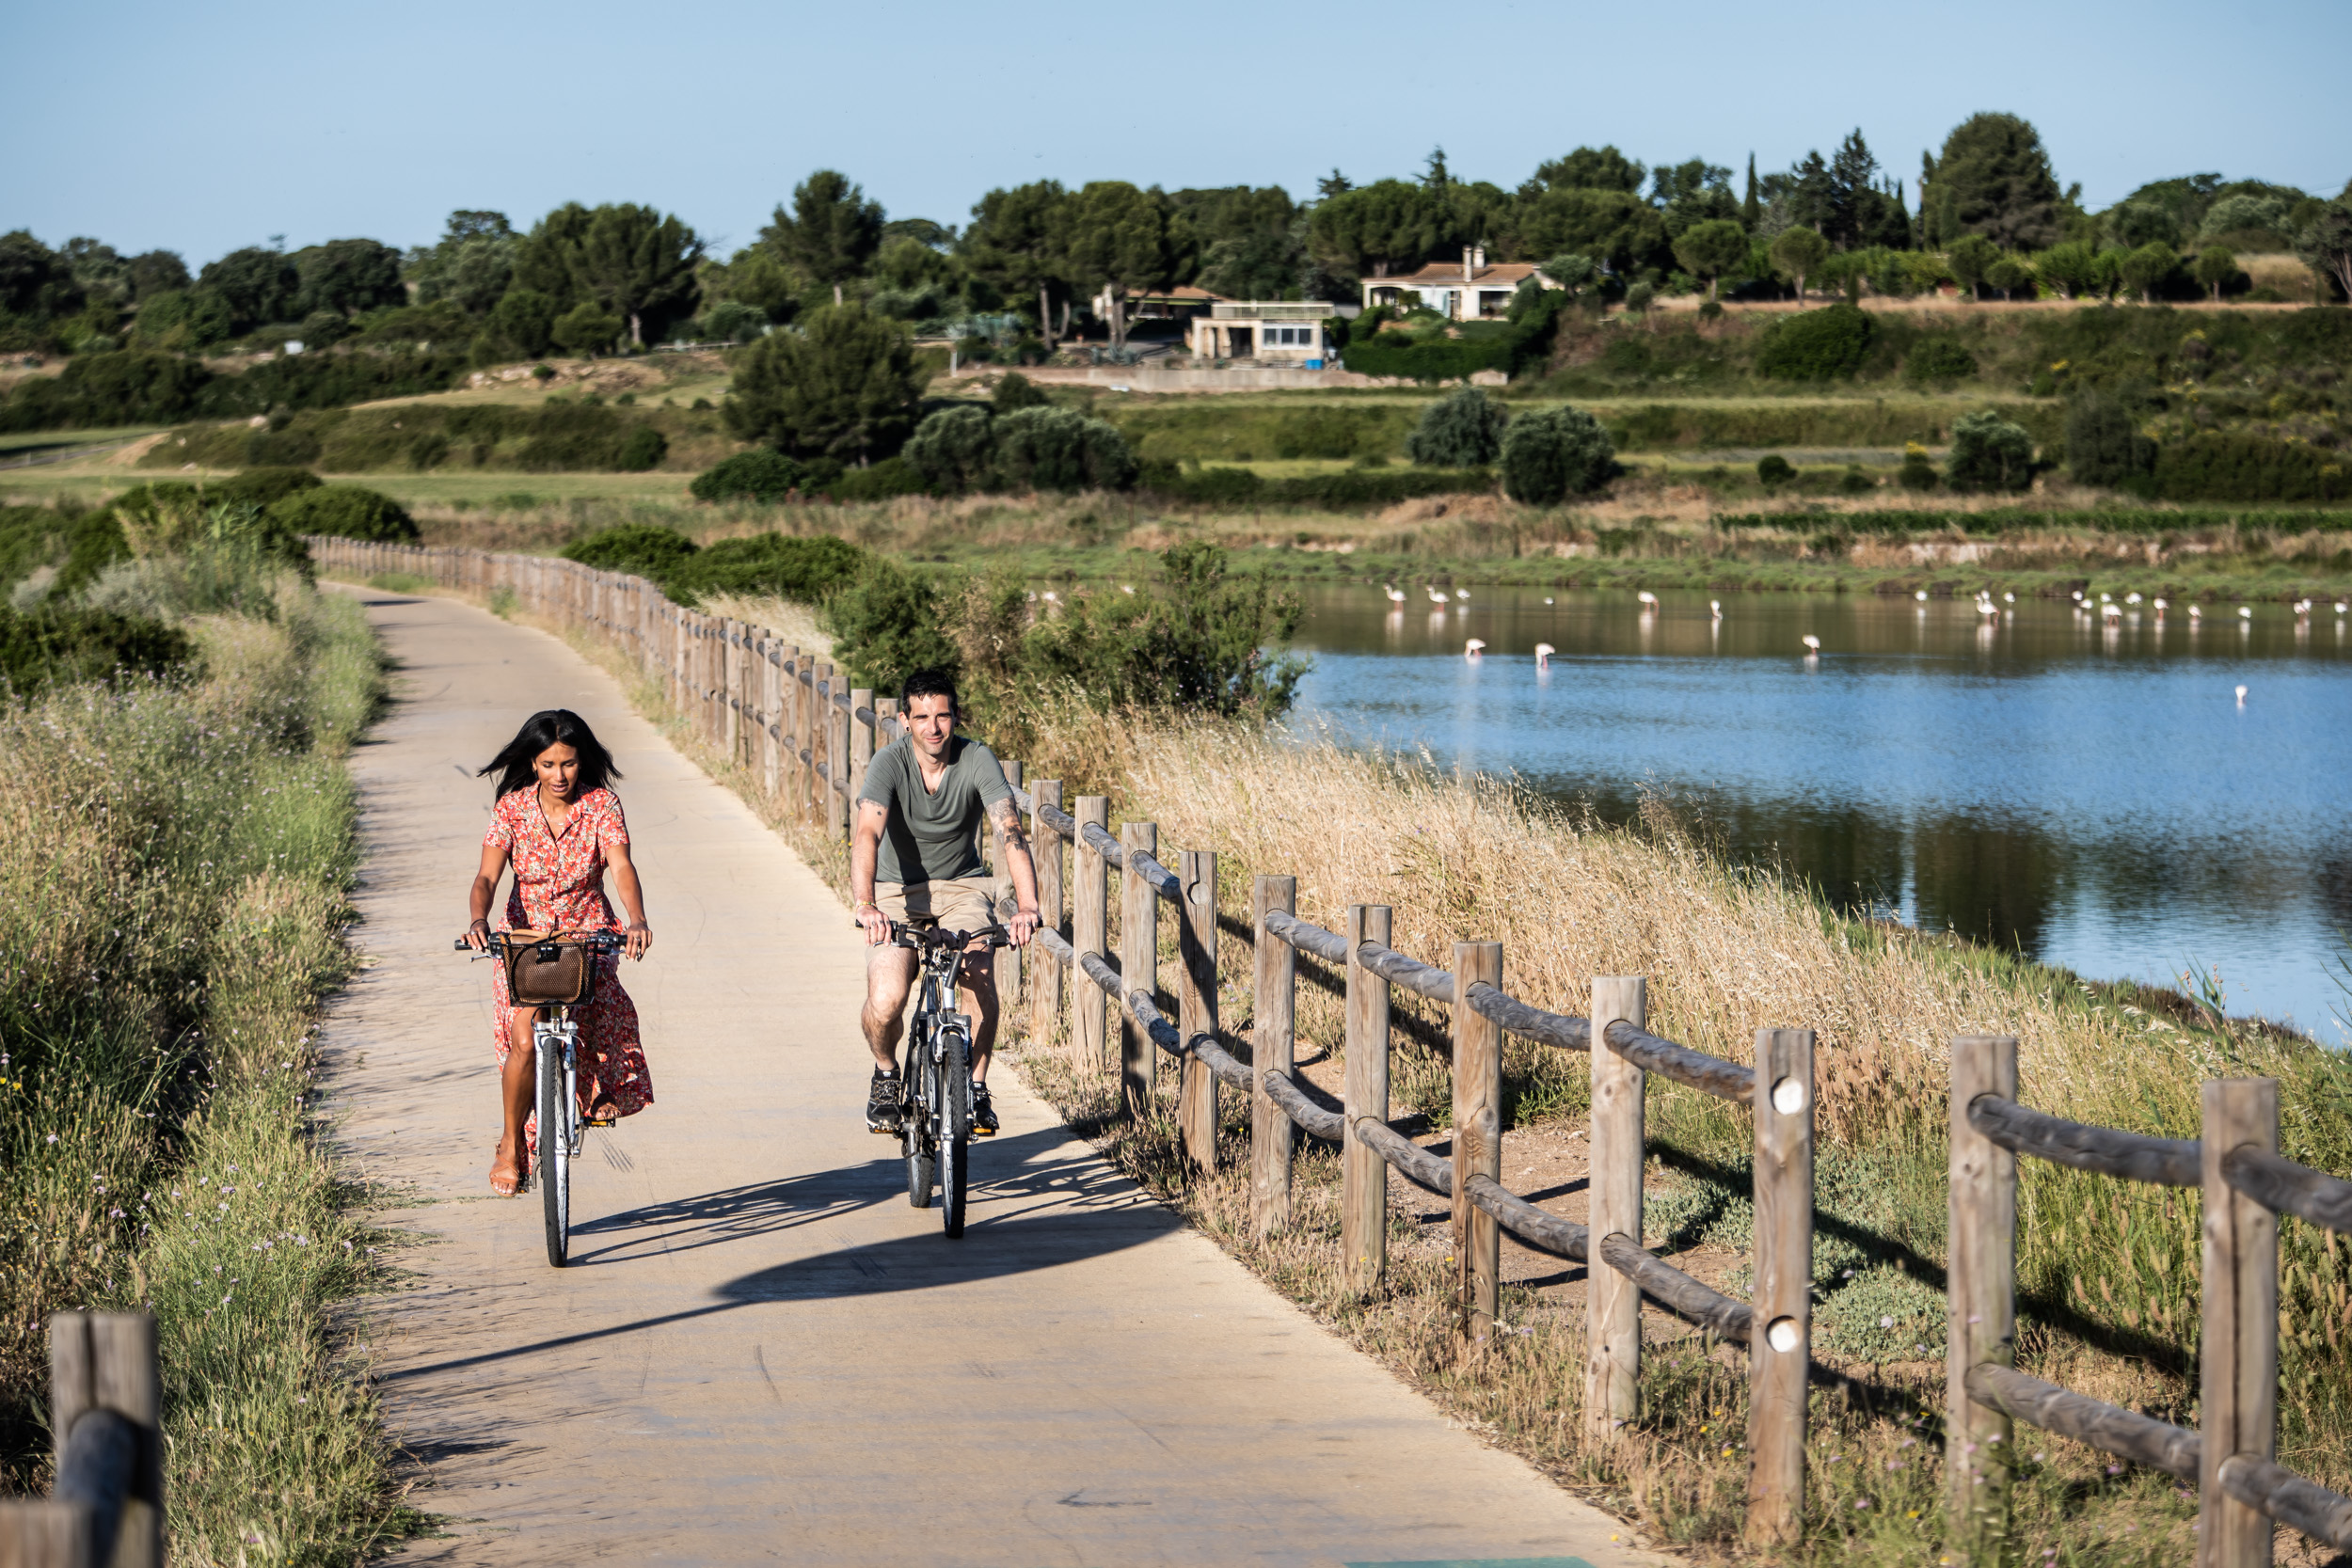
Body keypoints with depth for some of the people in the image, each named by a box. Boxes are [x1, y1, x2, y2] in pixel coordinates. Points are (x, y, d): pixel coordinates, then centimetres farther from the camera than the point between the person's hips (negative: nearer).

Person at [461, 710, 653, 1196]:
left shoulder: (601, 805, -8)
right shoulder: (512, 808, -6)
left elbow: (622, 868, -21)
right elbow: (487, 876, -14)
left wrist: (637, 920, -41)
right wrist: (479, 921, -36)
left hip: (587, 935, 0)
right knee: (524, 1041, -18)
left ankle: (605, 1089, 8)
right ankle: (511, 1145, 1)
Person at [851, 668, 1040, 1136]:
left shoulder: (977, 760, -18)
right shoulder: (890, 763, -21)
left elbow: (1011, 831, -29)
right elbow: (867, 834, -35)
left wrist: (1027, 906, -45)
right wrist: (865, 905, -52)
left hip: (962, 886, 1)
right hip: (898, 889, -1)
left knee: (982, 981, -26)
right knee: (885, 1002, -22)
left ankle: (976, 1086, -1)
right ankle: (886, 1074, 13)